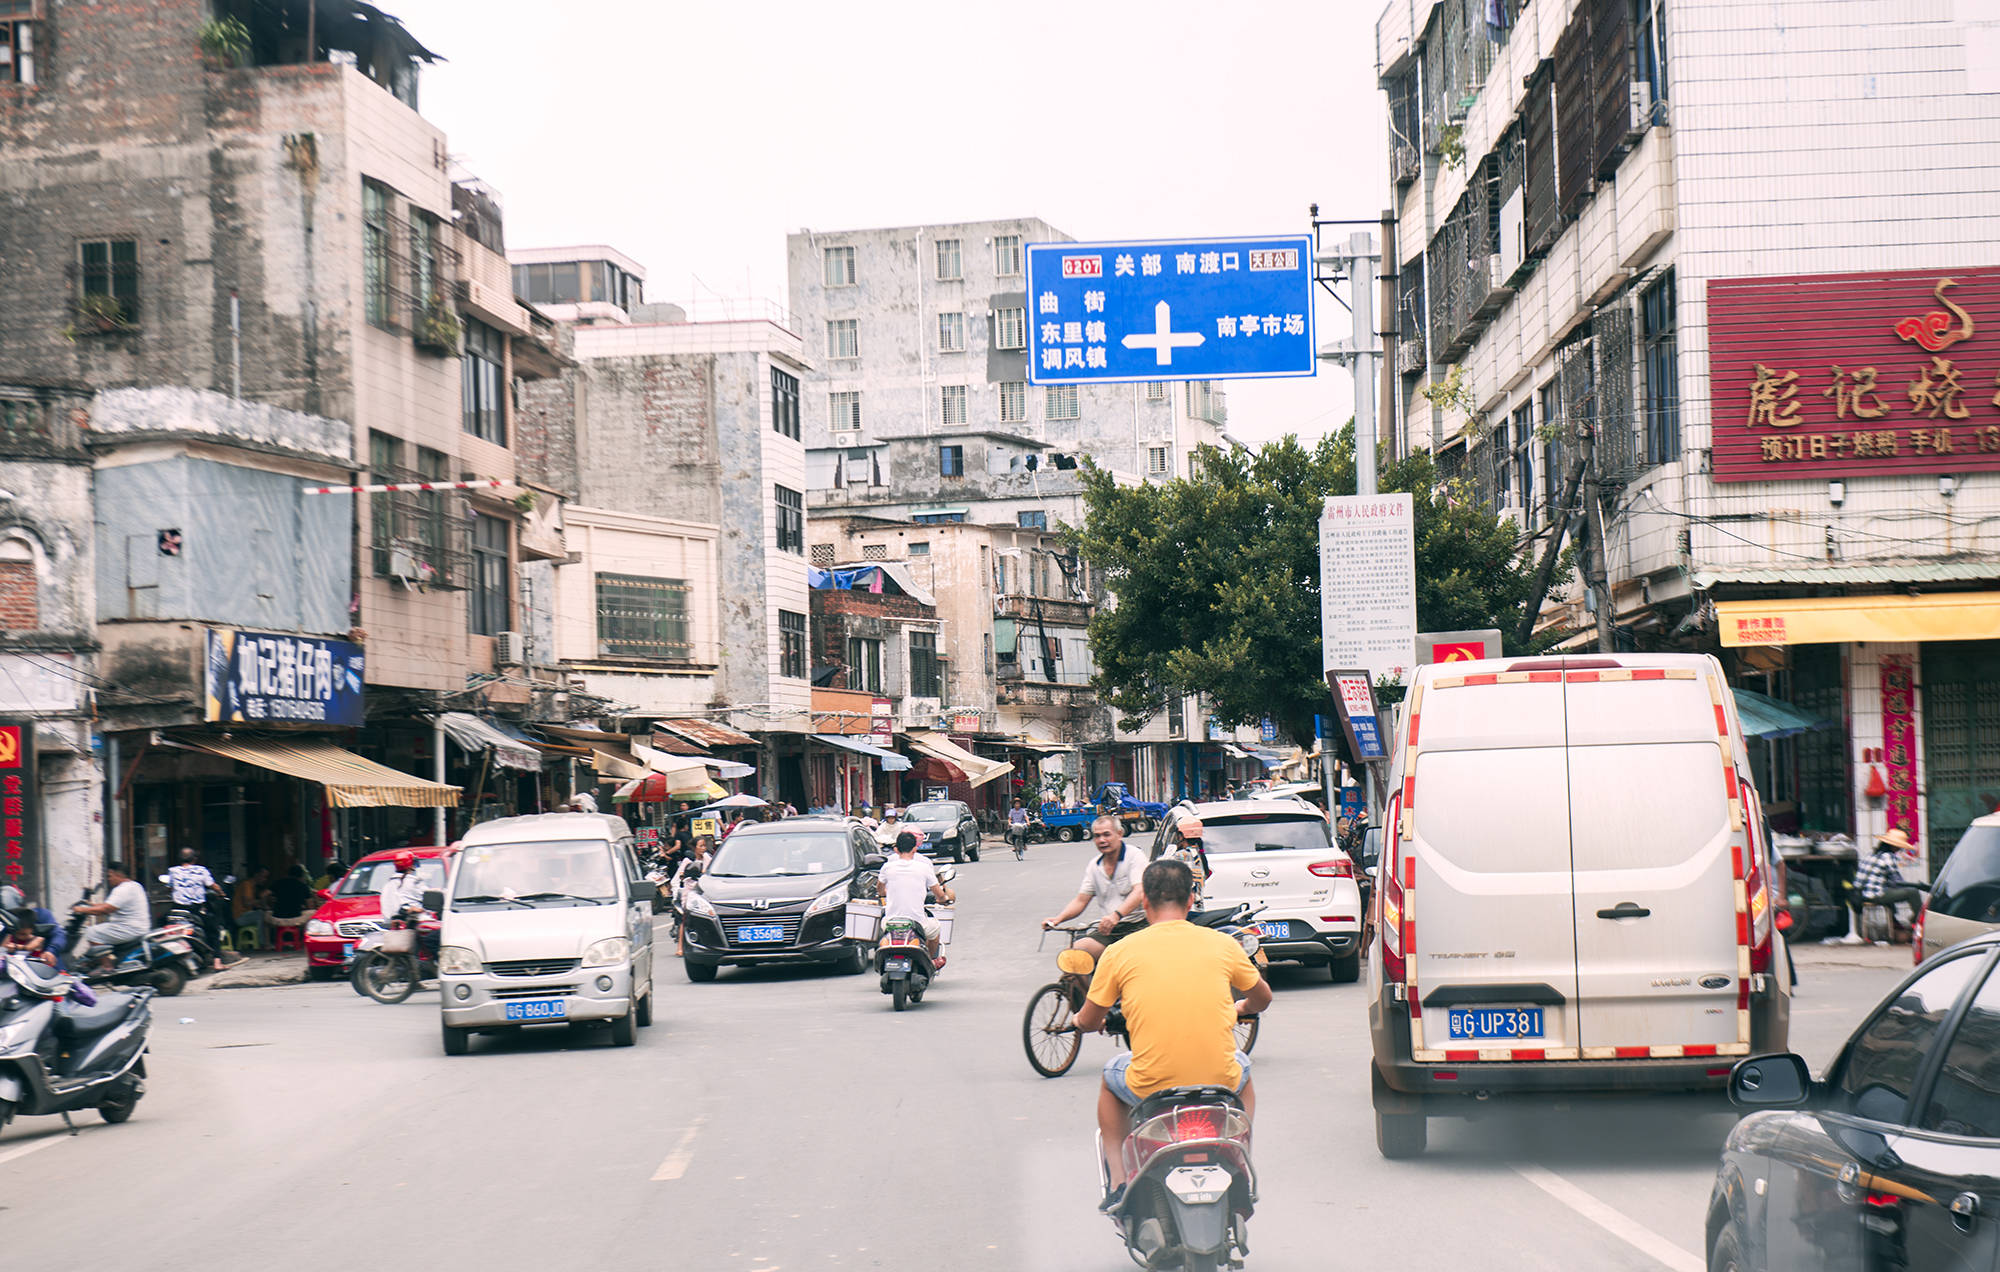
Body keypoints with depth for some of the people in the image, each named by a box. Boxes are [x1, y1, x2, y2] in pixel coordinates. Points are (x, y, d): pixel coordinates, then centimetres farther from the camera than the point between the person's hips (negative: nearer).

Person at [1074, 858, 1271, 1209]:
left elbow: (1087, 1022, 9)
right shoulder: (1222, 943, 3)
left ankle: (1118, 1183, 25)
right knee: (1242, 1071, 37)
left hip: (1150, 1087, -1)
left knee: (1111, 1077, 33)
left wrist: (1083, 1019, 34)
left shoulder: (1120, 952, -2)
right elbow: (1262, 999, 21)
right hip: (1219, 1082, 1)